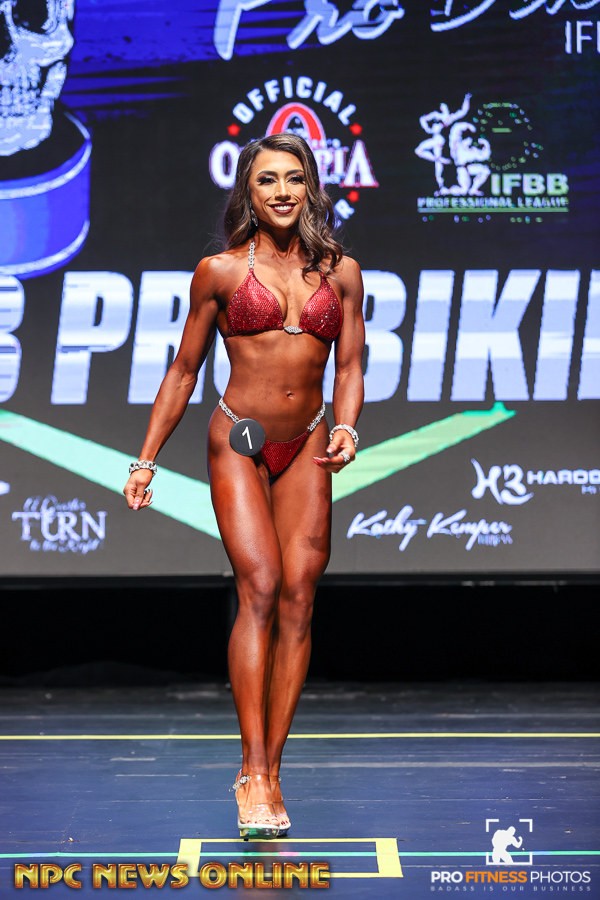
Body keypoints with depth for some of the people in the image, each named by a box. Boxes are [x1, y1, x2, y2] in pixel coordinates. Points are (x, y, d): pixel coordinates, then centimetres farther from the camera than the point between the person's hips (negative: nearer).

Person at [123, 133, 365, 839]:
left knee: (299, 598, -4)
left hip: (305, 448, 3)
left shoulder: (341, 272, 6)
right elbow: (183, 371, 7)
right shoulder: (220, 271, 0)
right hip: (238, 441, -3)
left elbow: (350, 366, 8)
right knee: (260, 589, -16)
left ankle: (270, 773, 2)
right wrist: (146, 459, 6)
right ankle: (252, 772, -14)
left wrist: (346, 427, -12)